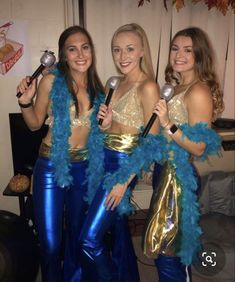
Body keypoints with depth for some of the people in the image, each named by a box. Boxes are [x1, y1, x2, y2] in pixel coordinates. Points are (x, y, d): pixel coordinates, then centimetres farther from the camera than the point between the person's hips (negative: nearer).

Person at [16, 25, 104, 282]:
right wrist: (25, 102, -18)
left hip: (84, 168, 4)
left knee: (77, 233, 21)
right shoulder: (51, 81, -11)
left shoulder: (97, 87, 0)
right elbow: (35, 124, -1)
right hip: (51, 166, -3)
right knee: (50, 240, 8)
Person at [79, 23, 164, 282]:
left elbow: (151, 142, -16)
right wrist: (105, 122, -8)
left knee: (90, 240, -2)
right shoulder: (116, 83, 9)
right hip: (106, 159, 8)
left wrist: (124, 180, -17)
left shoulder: (147, 87, -14)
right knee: (118, 227, 20)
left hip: (124, 165, -8)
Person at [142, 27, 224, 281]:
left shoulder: (199, 91, -17)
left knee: (168, 251, 7)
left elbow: (199, 148, -20)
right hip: (166, 171, 9)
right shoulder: (176, 87, 10)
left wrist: (168, 124, -27)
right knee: (163, 245, 23)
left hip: (179, 176, -8)